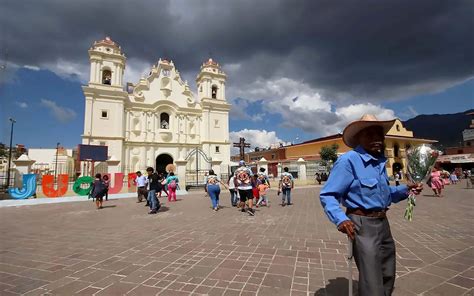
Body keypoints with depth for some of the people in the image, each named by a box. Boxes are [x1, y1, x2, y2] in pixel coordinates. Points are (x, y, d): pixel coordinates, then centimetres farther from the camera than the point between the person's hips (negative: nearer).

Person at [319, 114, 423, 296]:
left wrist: (406, 189, 5)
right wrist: (340, 219, -35)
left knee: (388, 277, 24)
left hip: (383, 222, 9)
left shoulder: (379, 160, 8)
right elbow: (327, 195, -21)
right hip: (363, 224, -9)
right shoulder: (348, 160, -19)